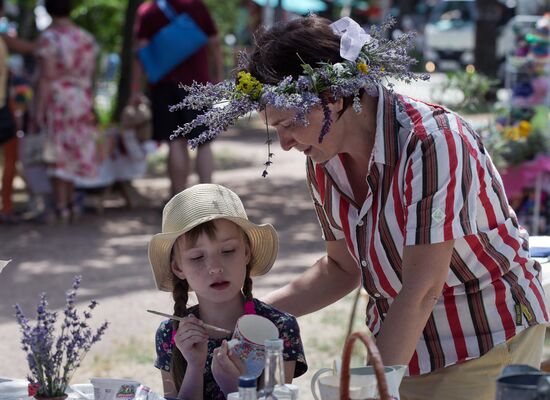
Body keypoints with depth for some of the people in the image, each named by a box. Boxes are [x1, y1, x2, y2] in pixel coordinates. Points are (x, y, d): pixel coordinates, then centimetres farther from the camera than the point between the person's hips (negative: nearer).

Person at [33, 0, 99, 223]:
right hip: (83, 101, 6)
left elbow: (46, 77, -15)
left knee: (57, 154, 1)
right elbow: (91, 74, 11)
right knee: (72, 153, 17)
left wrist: (38, 110, -13)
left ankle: (61, 207, -1)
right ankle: (70, 203, 21)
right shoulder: (87, 38, 8)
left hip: (56, 100, -5)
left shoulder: (48, 38, -11)